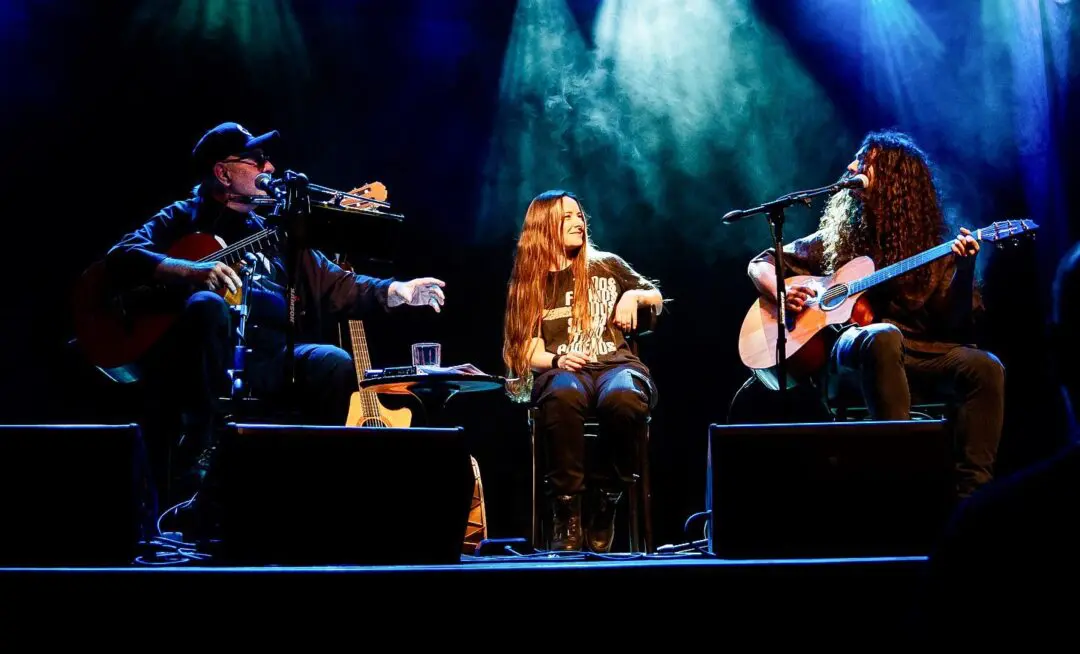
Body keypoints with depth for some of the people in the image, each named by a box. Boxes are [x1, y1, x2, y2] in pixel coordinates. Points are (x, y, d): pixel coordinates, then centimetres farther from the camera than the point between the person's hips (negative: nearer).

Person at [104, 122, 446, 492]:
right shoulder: (183, 220, 11)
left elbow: (335, 287, 20)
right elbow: (121, 258, -5)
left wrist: (398, 291, 3)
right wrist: (193, 272, -21)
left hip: (266, 363, 4)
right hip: (204, 359, -3)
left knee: (334, 362, -23)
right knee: (207, 304, -33)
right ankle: (204, 456, -34)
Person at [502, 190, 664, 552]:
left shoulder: (606, 266, 17)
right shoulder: (528, 282, 14)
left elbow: (657, 300, 27)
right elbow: (529, 350, 6)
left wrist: (634, 295, 4)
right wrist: (556, 359, -15)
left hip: (615, 363, 1)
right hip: (561, 369, -1)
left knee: (625, 398, -40)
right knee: (563, 396, -42)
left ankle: (603, 503, -22)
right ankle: (566, 511, -33)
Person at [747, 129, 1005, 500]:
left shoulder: (932, 249, 13)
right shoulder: (838, 237, 16)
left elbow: (953, 325, 3)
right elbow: (761, 264, 21)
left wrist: (964, 272, -14)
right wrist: (780, 291, -2)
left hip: (918, 352, 2)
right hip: (849, 352, -1)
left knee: (986, 368, -28)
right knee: (884, 336, -38)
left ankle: (973, 492, -31)